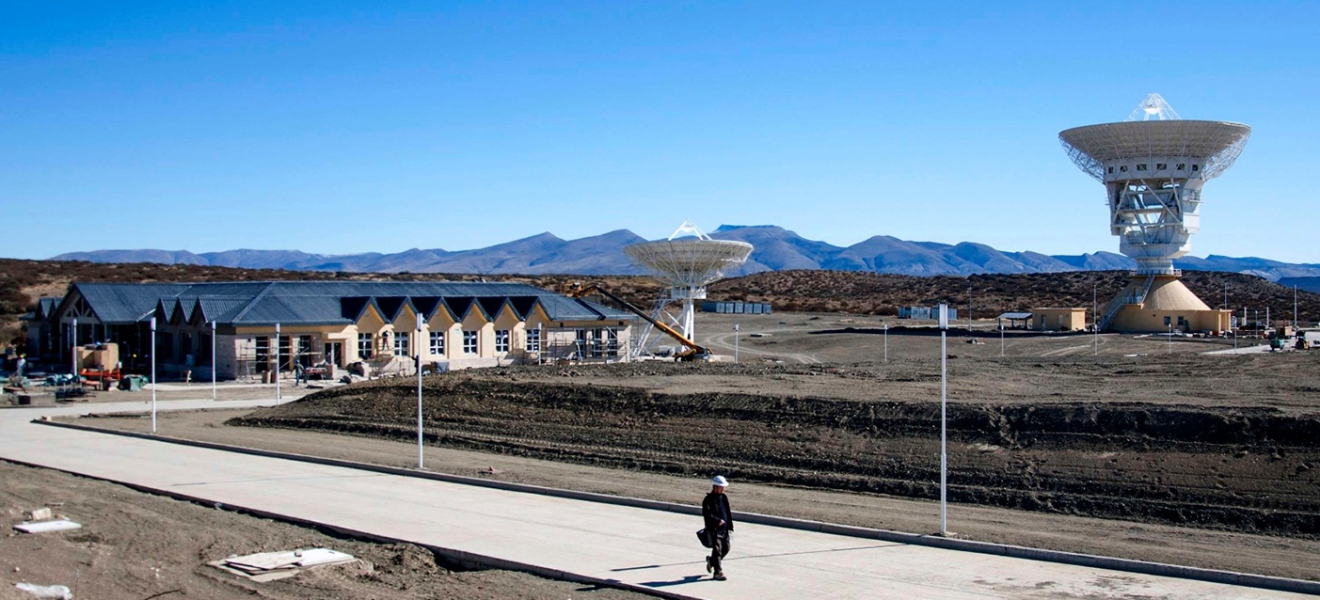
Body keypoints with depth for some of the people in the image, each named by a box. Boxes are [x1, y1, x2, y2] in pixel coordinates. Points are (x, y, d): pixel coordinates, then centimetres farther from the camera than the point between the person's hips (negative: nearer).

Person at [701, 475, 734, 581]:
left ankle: (711, 560, 37)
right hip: (714, 529, -7)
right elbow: (706, 513, -21)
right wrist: (717, 520, -25)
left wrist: (730, 527, 13)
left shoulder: (724, 497, 12)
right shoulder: (708, 499, -10)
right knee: (717, 550, -8)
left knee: (726, 548, 12)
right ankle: (718, 572, -2)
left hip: (724, 529, 7)